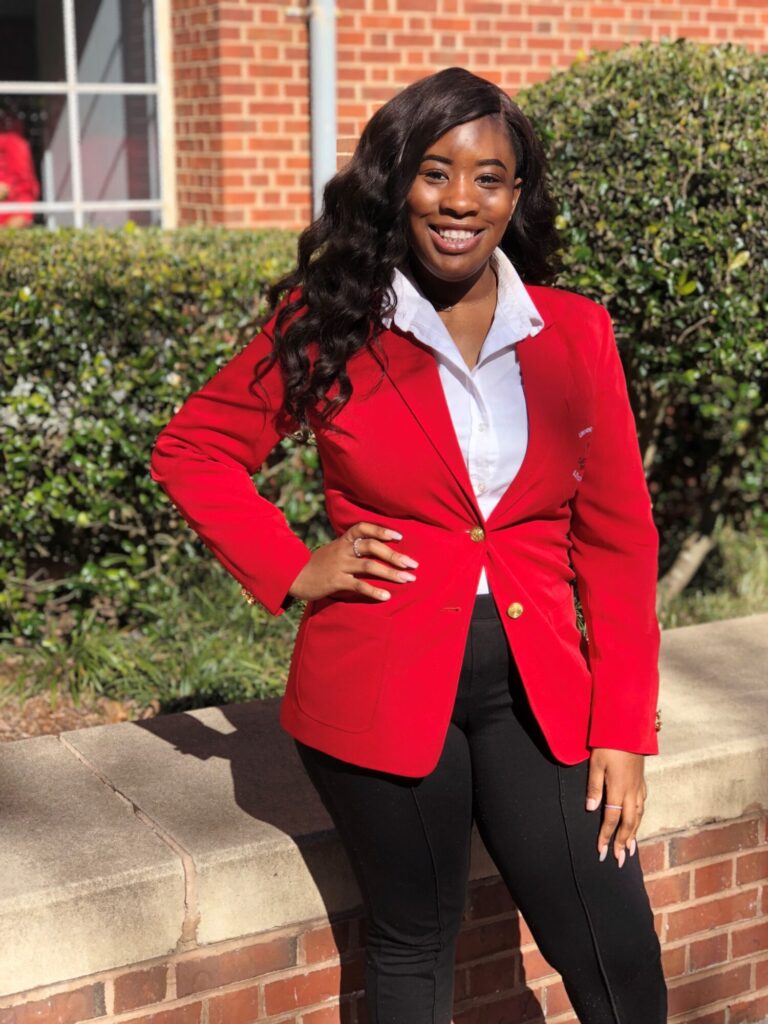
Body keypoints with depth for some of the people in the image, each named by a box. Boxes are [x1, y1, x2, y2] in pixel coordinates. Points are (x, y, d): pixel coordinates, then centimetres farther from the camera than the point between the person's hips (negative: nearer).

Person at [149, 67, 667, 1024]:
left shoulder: (576, 335, 3)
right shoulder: (329, 328, -3)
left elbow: (617, 539, 4)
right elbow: (189, 450, 7)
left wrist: (623, 730, 0)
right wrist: (292, 569, -5)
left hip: (537, 684, 2)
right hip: (385, 684, -2)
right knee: (413, 946, 12)